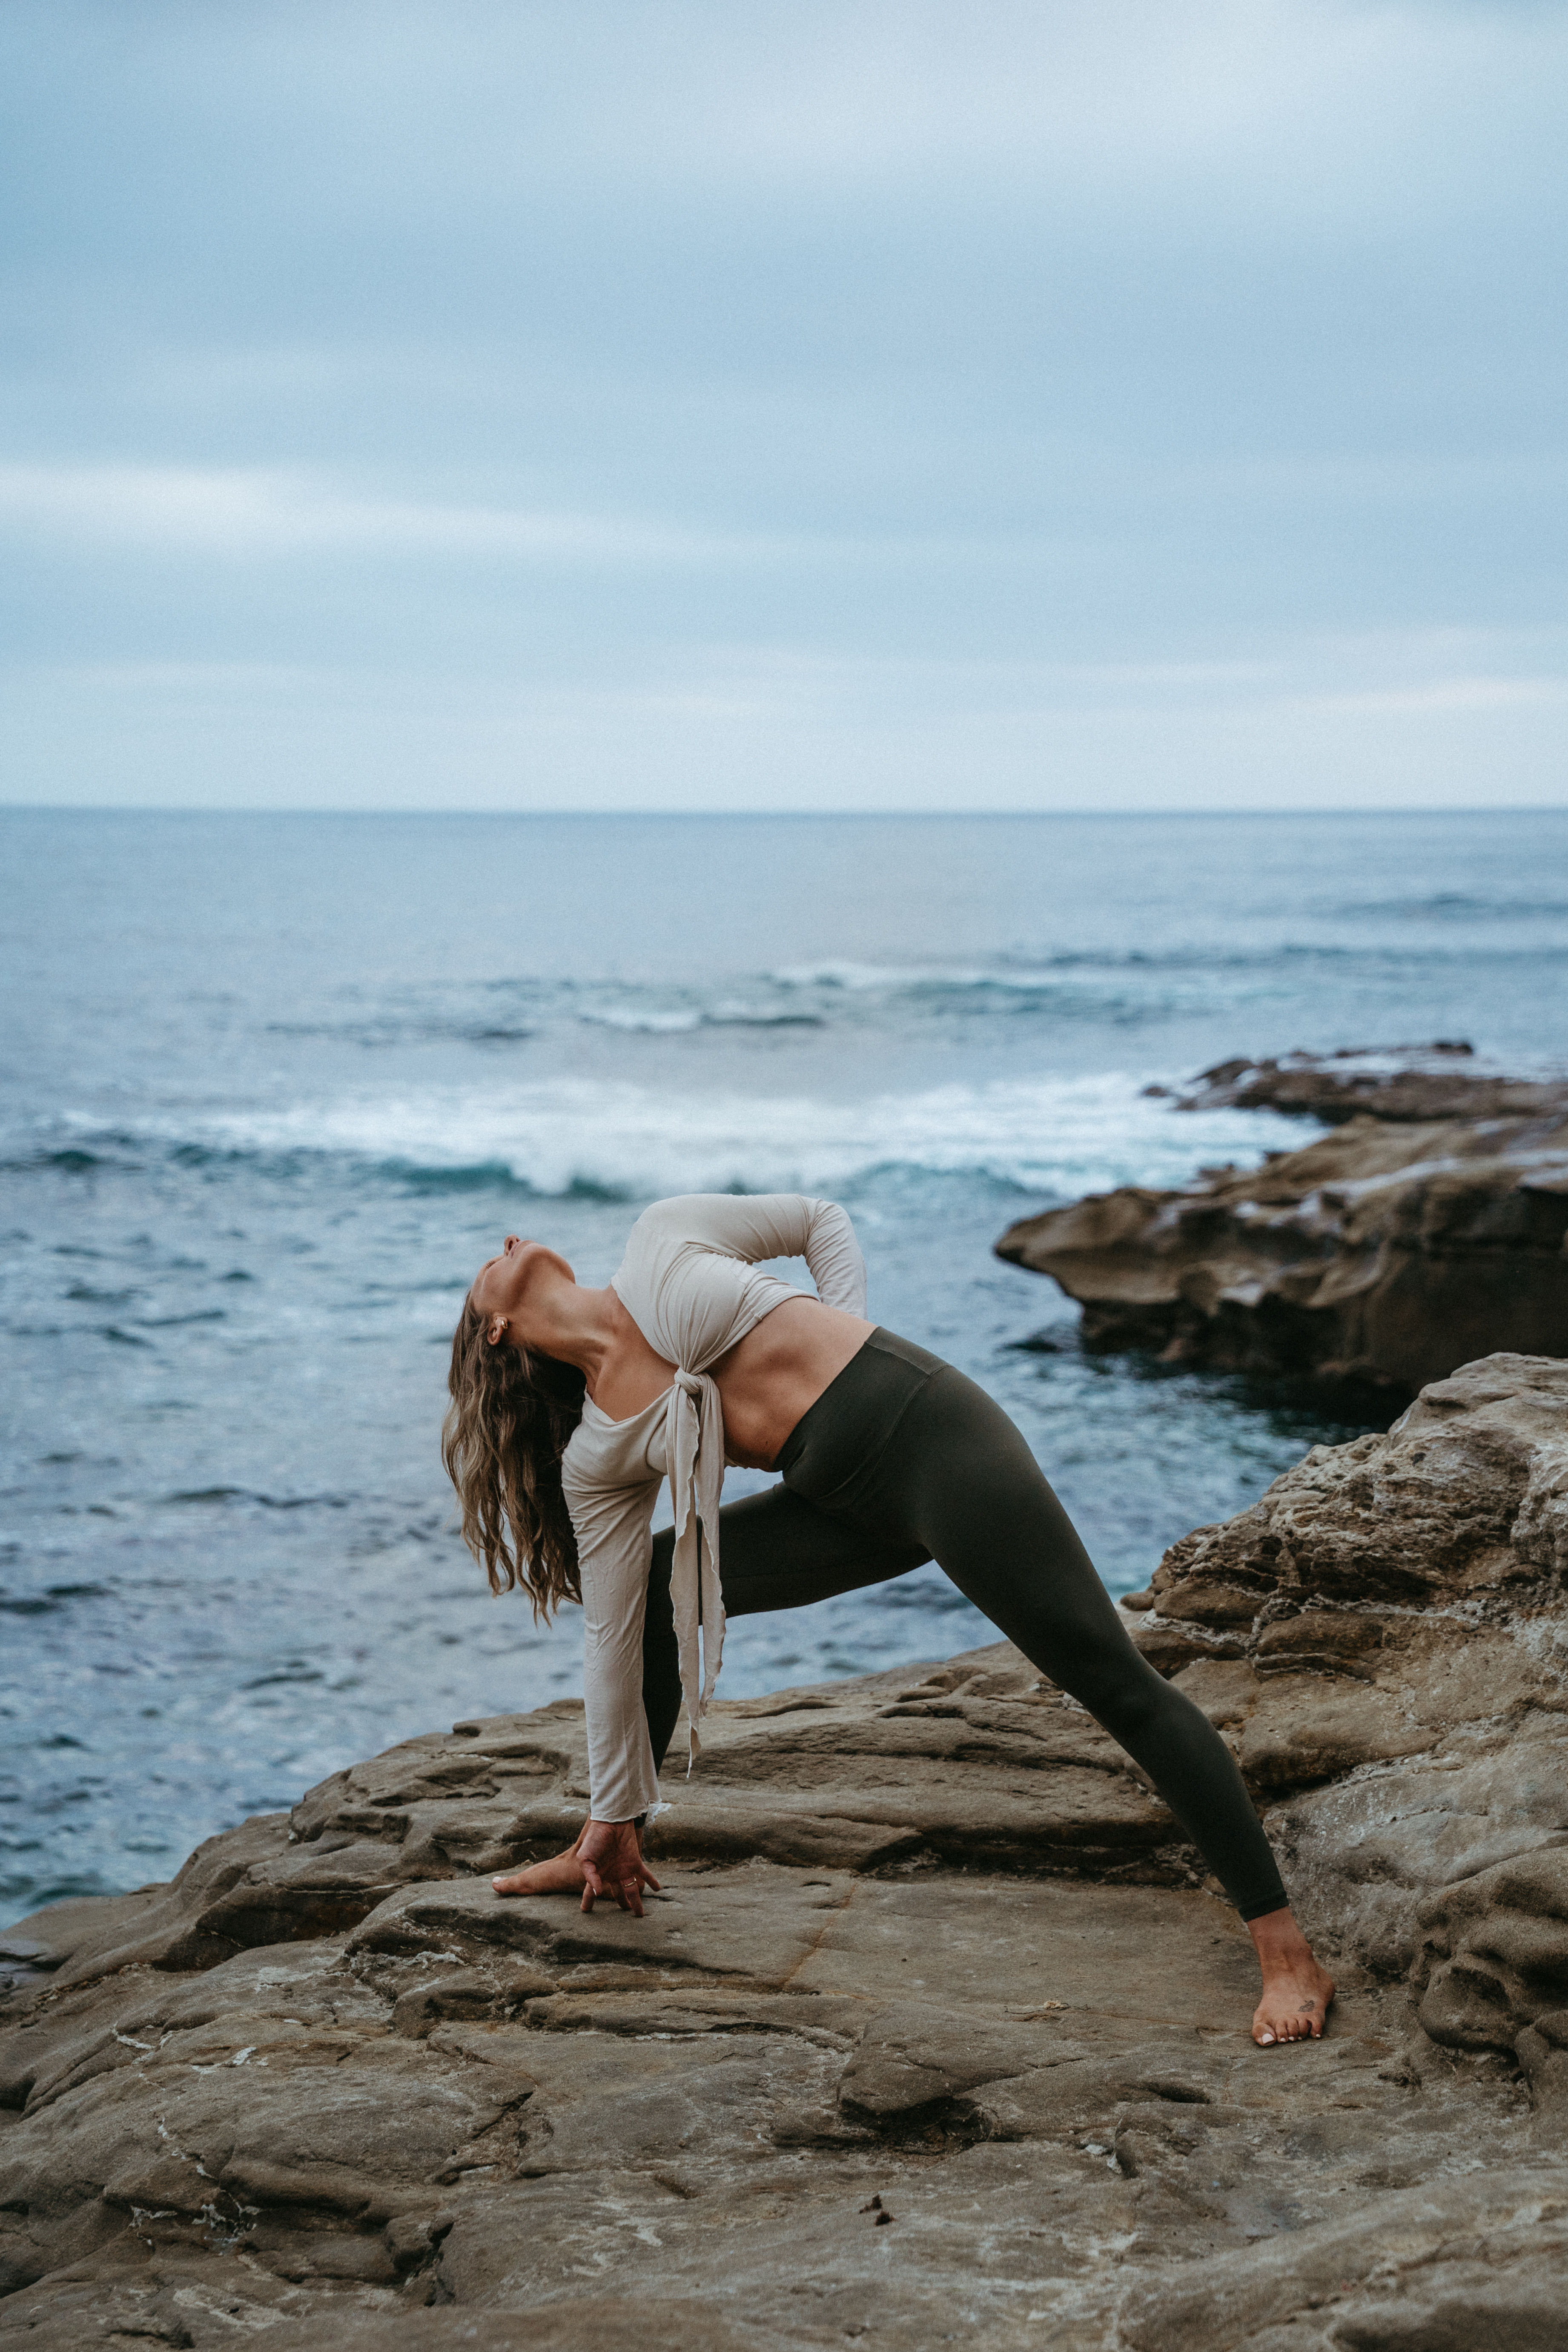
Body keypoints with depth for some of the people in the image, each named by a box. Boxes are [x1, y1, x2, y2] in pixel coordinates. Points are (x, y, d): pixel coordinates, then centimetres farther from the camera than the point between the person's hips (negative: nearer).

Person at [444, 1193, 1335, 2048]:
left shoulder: (663, 1240, 2)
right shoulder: (595, 1460, 7)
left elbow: (823, 1221, 12)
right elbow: (612, 1638, 10)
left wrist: (856, 1347, -3)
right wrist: (612, 1816, 11)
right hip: (855, 1506, 5)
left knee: (1115, 1680, -12)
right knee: (654, 1590, 8)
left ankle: (1288, 1952, -14)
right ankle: (605, 1853, 25)